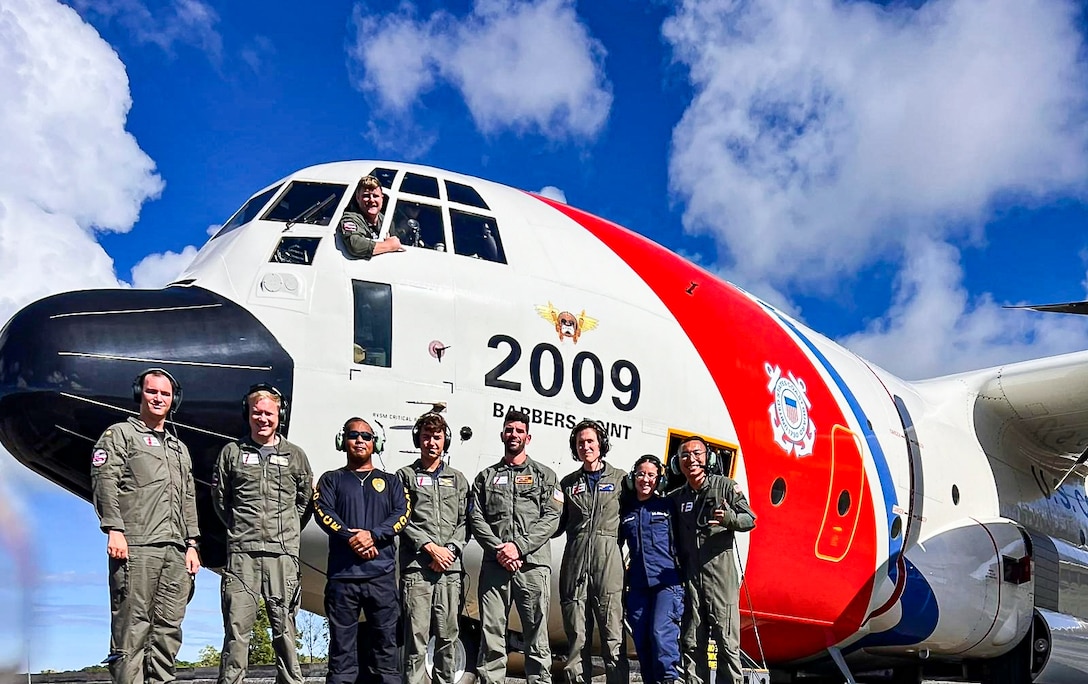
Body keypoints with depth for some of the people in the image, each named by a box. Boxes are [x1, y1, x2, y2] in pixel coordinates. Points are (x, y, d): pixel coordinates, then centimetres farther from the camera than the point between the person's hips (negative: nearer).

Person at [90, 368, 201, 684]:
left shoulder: (180, 448, 26)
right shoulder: (120, 434, 8)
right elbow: (104, 482, -5)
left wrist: (192, 545, 15)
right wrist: (114, 529, -16)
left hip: (175, 551, 6)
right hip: (136, 547, -6)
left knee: (169, 628, 4)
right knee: (132, 626, -8)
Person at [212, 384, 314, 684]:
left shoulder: (295, 455, 11)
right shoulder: (232, 452, 10)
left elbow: (305, 501, 15)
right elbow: (219, 497, 16)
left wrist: (287, 532, 10)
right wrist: (239, 528, 13)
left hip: (283, 551, 0)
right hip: (242, 551, 0)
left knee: (284, 626, 4)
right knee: (237, 626, -2)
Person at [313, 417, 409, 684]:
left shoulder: (390, 481, 18)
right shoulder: (332, 479, 16)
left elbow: (402, 513, 3)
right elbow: (323, 511, -1)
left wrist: (373, 535, -13)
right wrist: (351, 538, -16)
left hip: (382, 575, 1)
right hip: (342, 575, -1)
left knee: (385, 642, 1)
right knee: (342, 645, 0)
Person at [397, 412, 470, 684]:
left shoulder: (457, 478, 18)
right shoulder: (406, 476, 9)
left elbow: (464, 521, 10)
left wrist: (451, 549, -6)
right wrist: (430, 547, -10)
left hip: (450, 568, 3)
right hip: (416, 567, -3)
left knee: (448, 635, 6)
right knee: (417, 635, -6)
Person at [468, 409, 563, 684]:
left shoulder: (544, 475, 11)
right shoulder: (486, 477, 16)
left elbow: (551, 519, -1)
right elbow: (476, 519, 6)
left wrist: (519, 547, -12)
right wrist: (499, 549, -10)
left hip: (533, 566, -1)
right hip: (494, 566, 2)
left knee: (536, 634, 1)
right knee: (491, 635, 1)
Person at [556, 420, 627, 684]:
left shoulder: (620, 478, 10)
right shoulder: (568, 483, 17)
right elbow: (559, 524, 15)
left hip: (608, 563, -2)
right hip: (574, 562, 3)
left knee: (613, 635, -5)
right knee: (576, 635, 4)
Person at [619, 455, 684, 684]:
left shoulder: (668, 506, 7)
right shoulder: (625, 511, 13)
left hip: (668, 582, -3)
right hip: (637, 585, 3)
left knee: (661, 633, -18)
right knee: (641, 641, 3)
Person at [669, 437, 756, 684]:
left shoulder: (725, 486, 1)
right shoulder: (676, 498, 12)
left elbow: (750, 519, -3)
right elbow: (674, 538, 15)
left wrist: (730, 518, -24)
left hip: (721, 574, -4)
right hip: (689, 578, 4)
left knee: (727, 642, -2)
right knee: (692, 644, 9)